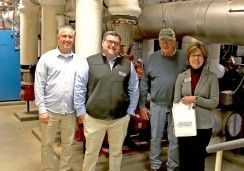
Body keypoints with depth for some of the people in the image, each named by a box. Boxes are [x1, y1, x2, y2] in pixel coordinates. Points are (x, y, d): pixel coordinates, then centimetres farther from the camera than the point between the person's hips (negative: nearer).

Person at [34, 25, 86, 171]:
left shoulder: (79, 61, 4)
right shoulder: (47, 58, -3)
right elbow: (39, 85, -5)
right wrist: (42, 109, -9)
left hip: (70, 111, 2)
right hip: (50, 110, -2)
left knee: (68, 144, 15)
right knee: (47, 144, 11)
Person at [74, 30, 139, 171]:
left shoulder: (128, 64, 3)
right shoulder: (90, 62, -5)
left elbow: (134, 90, 8)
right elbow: (79, 88, -3)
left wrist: (130, 112, 5)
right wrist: (81, 111, -4)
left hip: (120, 118, 2)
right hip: (94, 118, -2)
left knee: (117, 151, 19)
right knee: (91, 152, 14)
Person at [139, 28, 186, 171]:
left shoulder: (183, 58, -1)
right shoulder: (152, 58, 2)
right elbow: (144, 83, 5)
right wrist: (142, 105, 4)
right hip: (157, 105, 1)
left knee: (175, 139, 9)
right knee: (155, 138, 11)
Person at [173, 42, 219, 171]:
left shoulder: (211, 77, -3)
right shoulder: (181, 76, 3)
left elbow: (214, 102, -6)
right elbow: (176, 102, 3)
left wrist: (195, 99, -18)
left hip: (203, 125, -1)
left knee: (198, 160, 12)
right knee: (184, 160, 9)